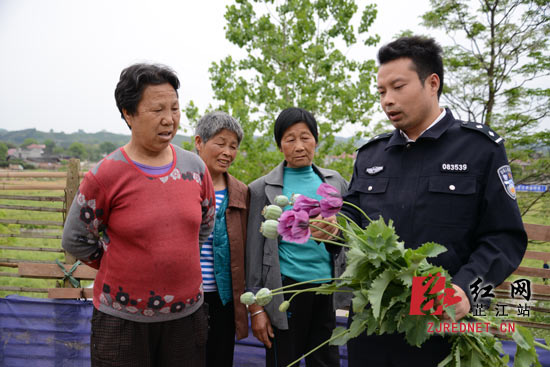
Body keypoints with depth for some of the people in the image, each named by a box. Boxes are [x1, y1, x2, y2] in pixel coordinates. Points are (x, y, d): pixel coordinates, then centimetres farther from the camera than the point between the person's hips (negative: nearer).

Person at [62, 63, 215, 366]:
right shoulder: (106, 175, -11)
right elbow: (75, 241, -1)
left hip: (187, 312, 3)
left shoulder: (196, 167, -1)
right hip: (122, 319, -3)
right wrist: (124, 264, 3)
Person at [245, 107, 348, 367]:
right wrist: (256, 308, -5)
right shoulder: (263, 189, -5)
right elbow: (254, 252, -4)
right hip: (287, 288, -3)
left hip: (328, 287, 3)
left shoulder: (335, 182, 5)